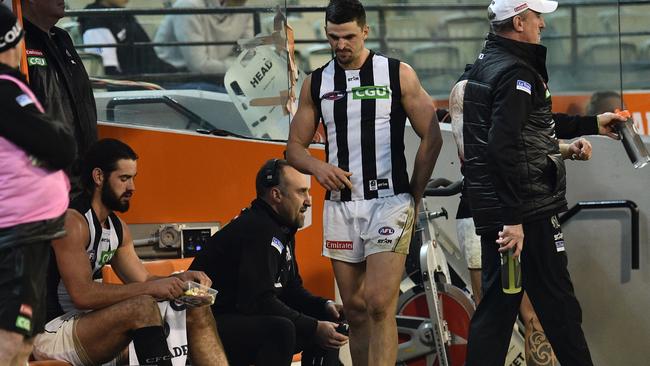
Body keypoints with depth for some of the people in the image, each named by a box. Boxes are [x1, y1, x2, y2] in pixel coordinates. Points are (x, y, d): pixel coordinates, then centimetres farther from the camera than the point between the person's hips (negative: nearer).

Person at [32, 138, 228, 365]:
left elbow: (141, 281, 16)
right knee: (143, 307, -32)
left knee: (196, 311, 2)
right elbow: (82, 294, -24)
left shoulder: (118, 228, 15)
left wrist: (180, 279, -5)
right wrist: (151, 288, -24)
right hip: (50, 335, -9)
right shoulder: (72, 221, -16)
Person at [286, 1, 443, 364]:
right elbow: (295, 146, 14)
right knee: (355, 311, 7)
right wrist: (319, 167, -8)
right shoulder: (317, 83, 10)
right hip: (340, 206, 4)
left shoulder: (398, 74, 1)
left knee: (380, 305, -15)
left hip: (388, 202, -4)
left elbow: (432, 137, 2)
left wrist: (414, 196, 0)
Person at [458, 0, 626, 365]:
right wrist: (514, 218, -27)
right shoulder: (515, 73, -17)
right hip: (527, 212, -10)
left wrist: (592, 124, 35)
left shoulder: (486, 64, 15)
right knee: (558, 305, -1)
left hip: (493, 210, 10)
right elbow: (505, 148, -26)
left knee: (497, 304, 9)